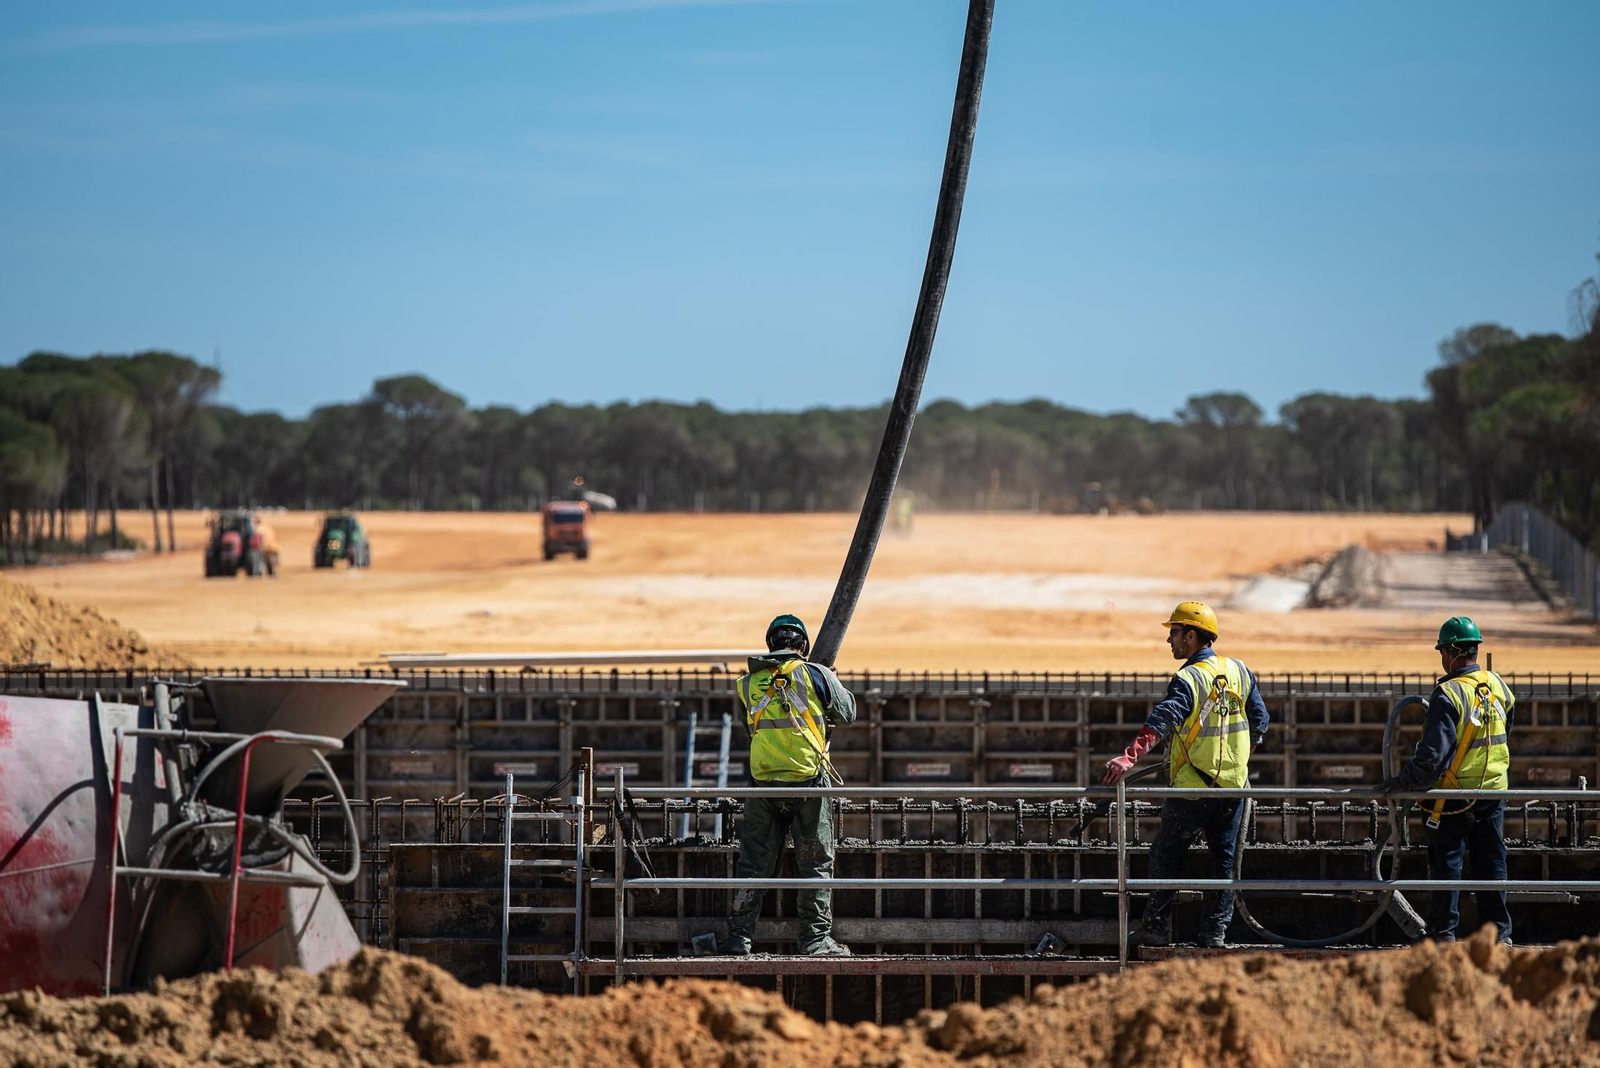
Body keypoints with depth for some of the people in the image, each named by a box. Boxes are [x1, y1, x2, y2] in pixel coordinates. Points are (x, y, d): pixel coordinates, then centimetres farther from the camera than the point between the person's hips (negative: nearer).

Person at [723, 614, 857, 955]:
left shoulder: (747, 684, 6)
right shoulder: (815, 675, -4)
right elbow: (847, 713, 9)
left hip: (763, 783, 3)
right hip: (808, 779, -3)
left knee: (754, 861, 9)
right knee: (815, 863, 5)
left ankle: (739, 936, 8)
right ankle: (816, 937, 4)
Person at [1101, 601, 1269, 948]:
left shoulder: (1189, 680, -16)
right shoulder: (1239, 672, 4)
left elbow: (1161, 721, -32)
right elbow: (1259, 721, 13)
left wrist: (1129, 757, -42)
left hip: (1191, 787, -6)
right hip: (1234, 783, 6)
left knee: (1166, 855, 6)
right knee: (1224, 857, 12)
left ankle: (1157, 927, 6)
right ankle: (1216, 929, 10)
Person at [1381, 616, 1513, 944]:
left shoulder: (1448, 695, -19)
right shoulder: (1498, 685, 2)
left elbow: (1433, 754, -22)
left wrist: (1403, 783, -12)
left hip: (1453, 793, -6)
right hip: (1494, 789, 6)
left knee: (1446, 861, 3)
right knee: (1491, 862, 12)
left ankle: (1443, 931, 5)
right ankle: (1498, 931, 14)